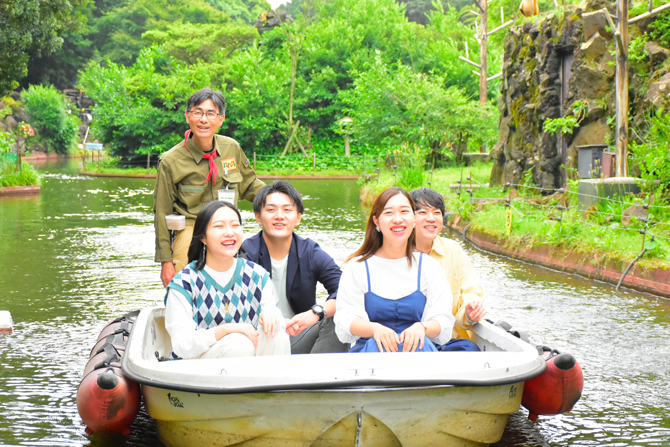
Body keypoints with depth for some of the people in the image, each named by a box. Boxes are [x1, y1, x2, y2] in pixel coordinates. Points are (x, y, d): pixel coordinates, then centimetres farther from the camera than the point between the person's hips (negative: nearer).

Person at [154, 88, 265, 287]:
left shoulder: (231, 148, 3)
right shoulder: (171, 161, -6)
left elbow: (250, 184, 22)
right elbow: (162, 214, -1)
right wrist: (166, 261, -3)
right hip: (190, 238, -4)